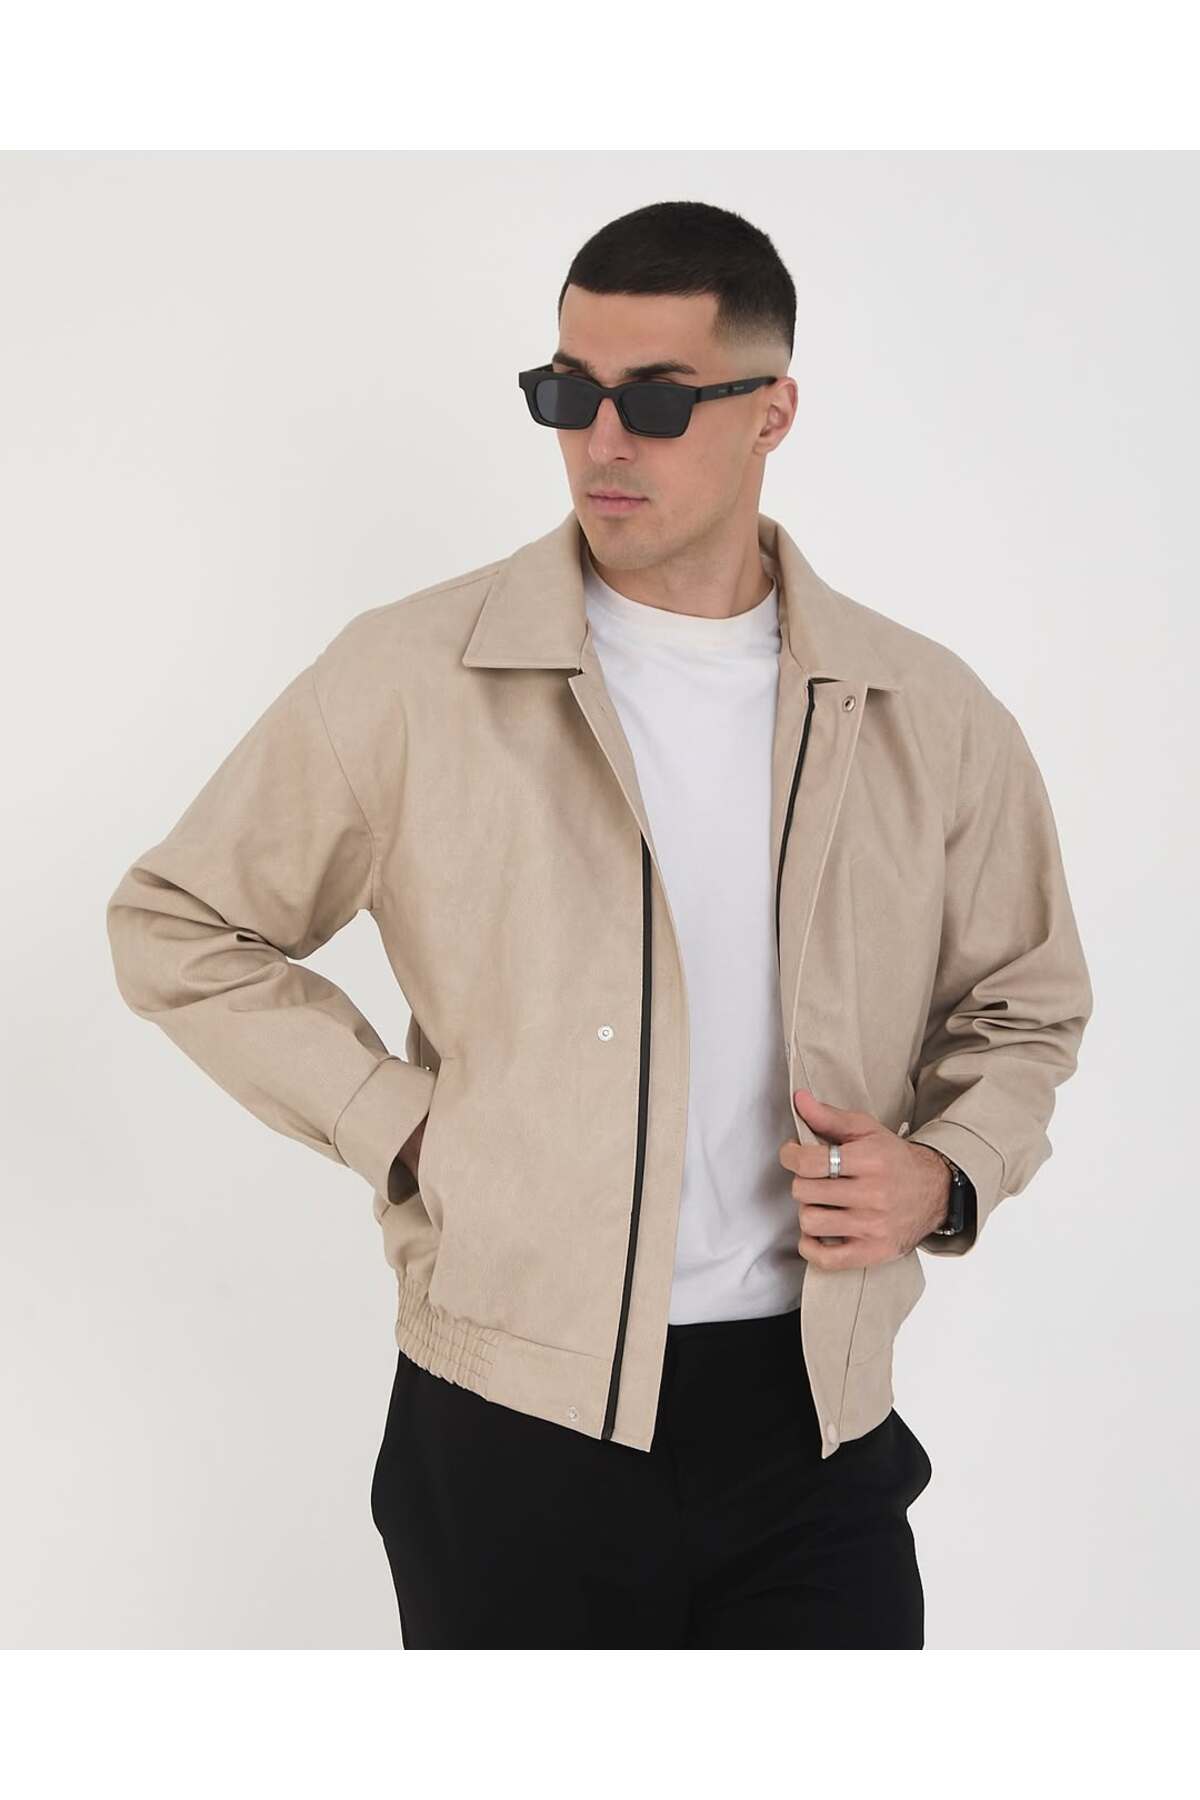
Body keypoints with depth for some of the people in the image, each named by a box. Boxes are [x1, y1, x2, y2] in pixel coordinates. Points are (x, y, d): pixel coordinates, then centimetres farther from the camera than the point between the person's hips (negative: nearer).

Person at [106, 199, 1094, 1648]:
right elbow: (177, 926, 5)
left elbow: (1024, 1005, 17)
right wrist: (395, 1125, -4)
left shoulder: (932, 718, 3)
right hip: (515, 1427, -2)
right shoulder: (411, 682, -5)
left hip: (815, 1425, 2)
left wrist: (947, 1176, -2)